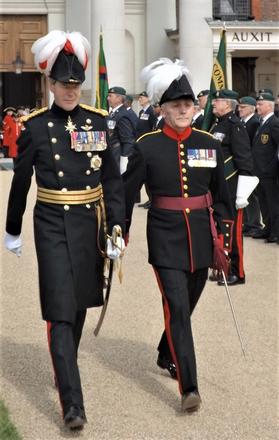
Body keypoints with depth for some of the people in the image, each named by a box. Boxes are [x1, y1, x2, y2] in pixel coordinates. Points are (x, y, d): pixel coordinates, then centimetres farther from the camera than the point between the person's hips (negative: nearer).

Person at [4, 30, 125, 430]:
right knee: (61, 311, -10)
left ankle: (65, 370, 43)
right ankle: (72, 402, -12)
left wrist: (116, 227, -6)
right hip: (52, 226, -3)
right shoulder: (35, 126, -4)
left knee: (79, 304, 17)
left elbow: (113, 179, 2)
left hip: (89, 224, 3)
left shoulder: (98, 121, 1)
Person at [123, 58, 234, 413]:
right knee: (177, 307, -11)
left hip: (200, 237, 4)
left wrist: (224, 231, 9)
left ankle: (167, 356, 42)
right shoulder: (147, 147, -7)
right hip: (166, 238, -4)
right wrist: (120, 234, 2)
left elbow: (221, 193, 12)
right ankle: (189, 387, -11)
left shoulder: (209, 144, 2)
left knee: (186, 304, 16)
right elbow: (127, 193, 0)